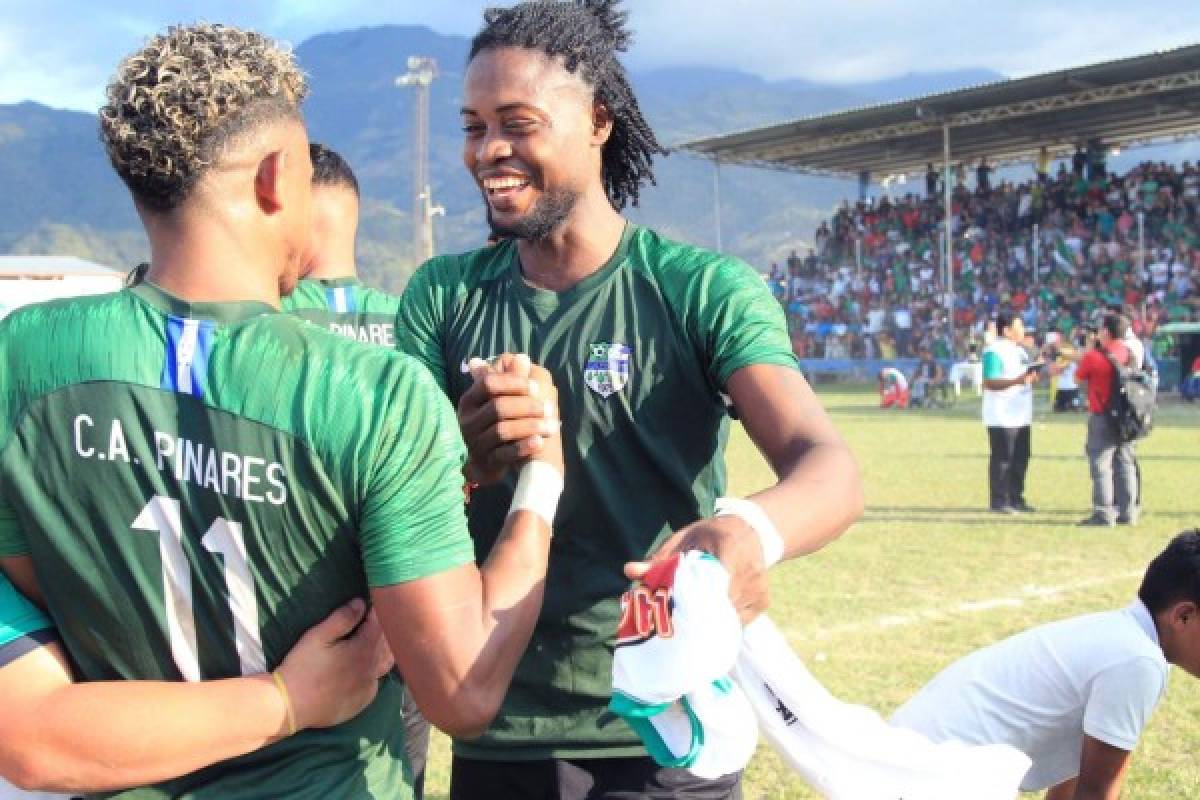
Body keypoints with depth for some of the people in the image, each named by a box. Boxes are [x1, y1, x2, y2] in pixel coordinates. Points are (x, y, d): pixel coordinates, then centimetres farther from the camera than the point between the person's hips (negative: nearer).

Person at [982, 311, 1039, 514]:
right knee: (1002, 459, -4)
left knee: (1021, 458, 13)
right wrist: (1017, 381, -29)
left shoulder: (1019, 350, 17)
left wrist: (1032, 376, 4)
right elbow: (989, 383, -21)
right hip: (1002, 418, -10)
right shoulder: (994, 351, -14)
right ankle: (999, 501, 3)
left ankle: (1016, 498, 22)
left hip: (1020, 415, 10)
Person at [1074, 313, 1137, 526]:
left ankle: (1103, 514, -4)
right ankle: (1127, 513, 16)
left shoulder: (1094, 356, -16)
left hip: (1102, 417, -6)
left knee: (1100, 465, -1)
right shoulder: (1129, 353, 2)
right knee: (1125, 464, 13)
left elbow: (1079, 378, -1)